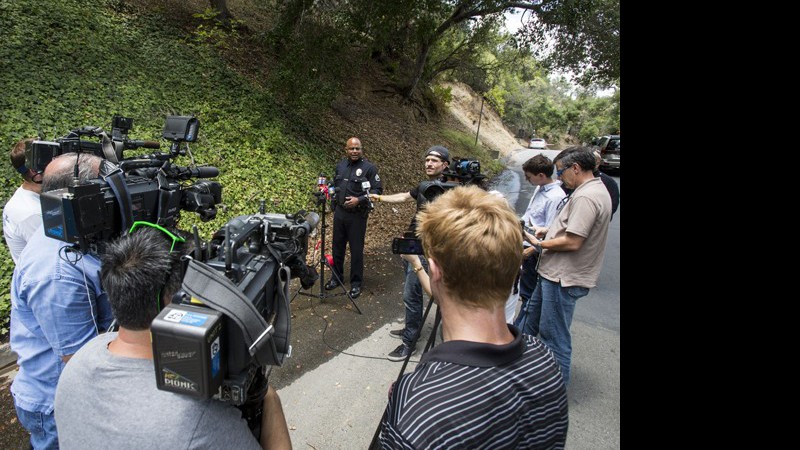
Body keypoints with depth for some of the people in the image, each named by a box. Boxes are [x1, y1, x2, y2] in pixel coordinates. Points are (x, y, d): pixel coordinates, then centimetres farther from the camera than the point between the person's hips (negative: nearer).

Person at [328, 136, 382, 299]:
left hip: (357, 215, -5)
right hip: (339, 212, 5)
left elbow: (377, 190, -11)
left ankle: (356, 283, 16)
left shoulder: (369, 168, -8)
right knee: (337, 246, 13)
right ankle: (336, 277, 31)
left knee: (356, 249, 2)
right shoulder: (340, 165, 10)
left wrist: (359, 200, -20)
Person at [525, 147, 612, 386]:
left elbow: (572, 242, -26)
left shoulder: (586, 197, -22)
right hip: (555, 273, 11)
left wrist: (540, 243, -12)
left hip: (564, 279, -11)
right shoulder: (595, 190, 12)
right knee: (532, 317, 24)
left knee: (554, 335, 2)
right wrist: (549, 230, 8)